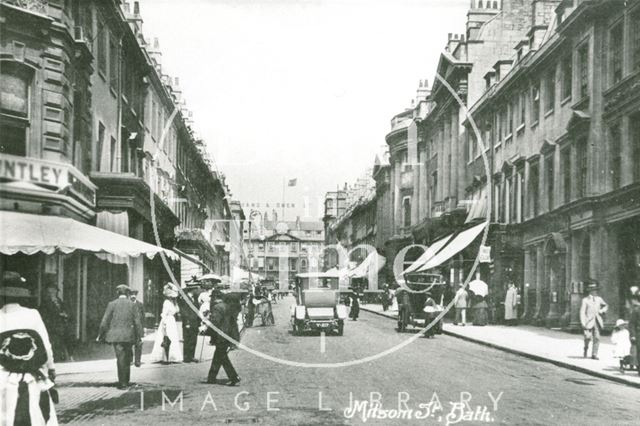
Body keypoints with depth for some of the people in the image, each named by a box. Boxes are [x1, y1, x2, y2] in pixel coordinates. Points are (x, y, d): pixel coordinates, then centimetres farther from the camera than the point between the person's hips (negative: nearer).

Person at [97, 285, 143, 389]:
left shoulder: (112, 304, -1)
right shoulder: (132, 305, 3)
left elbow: (105, 321, -2)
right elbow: (137, 322, 0)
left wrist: (100, 335, 7)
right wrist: (139, 336, 7)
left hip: (116, 335, -1)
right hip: (128, 336, 1)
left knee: (121, 358, -3)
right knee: (127, 358, 15)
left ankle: (123, 383, -6)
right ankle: (126, 381, 21)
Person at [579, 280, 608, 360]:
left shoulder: (599, 299, 13)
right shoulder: (585, 300, 0)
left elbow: (606, 305, 31)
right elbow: (582, 312, -4)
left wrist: (602, 310, 9)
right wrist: (583, 324, -12)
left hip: (597, 322, 4)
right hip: (589, 322, -4)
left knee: (597, 338, -4)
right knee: (588, 337, -12)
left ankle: (594, 354, 2)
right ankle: (585, 349, 15)